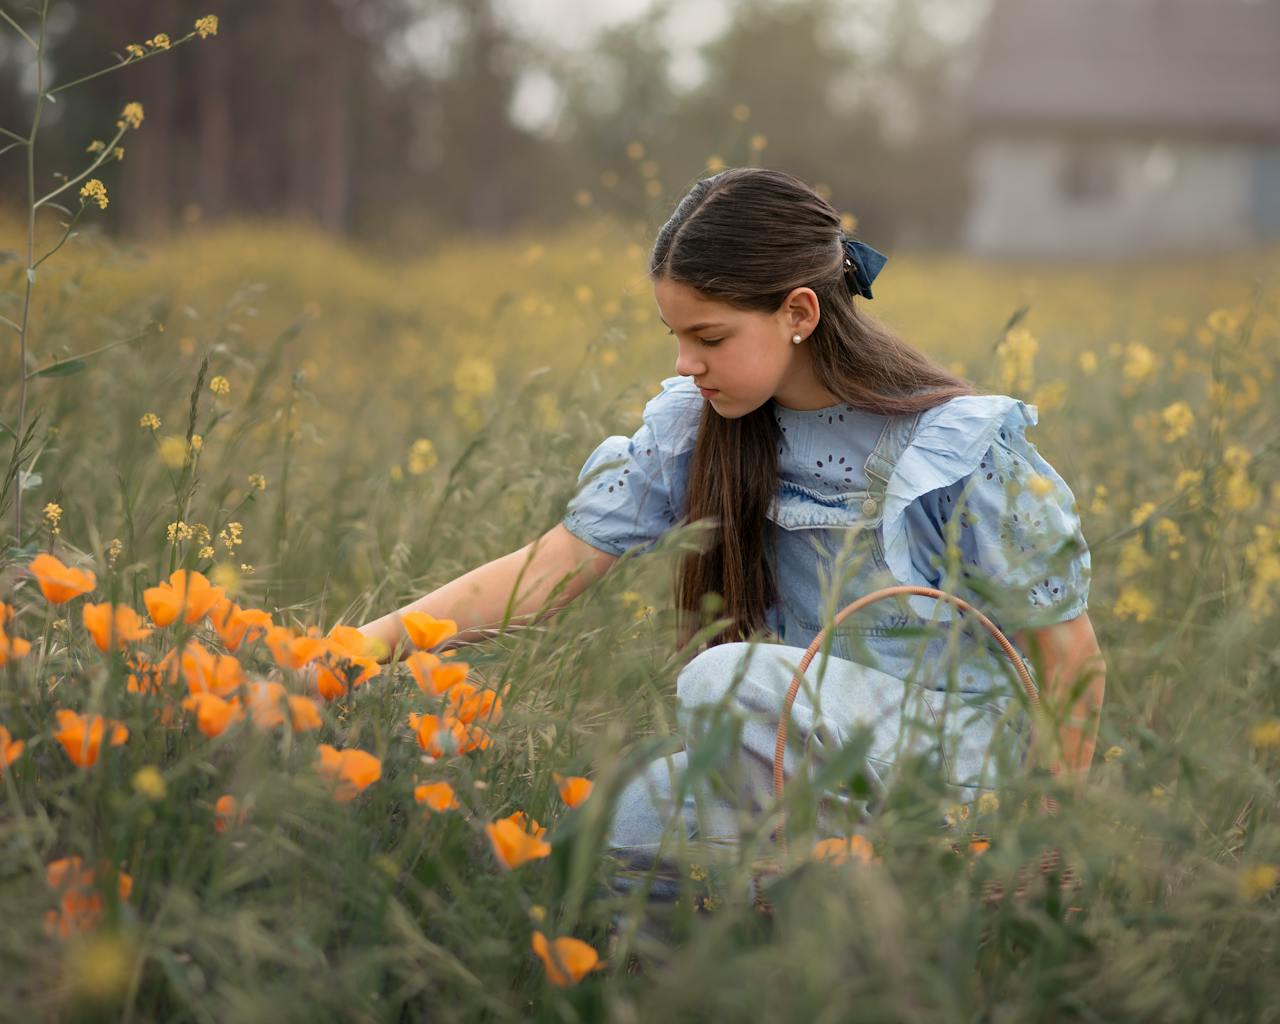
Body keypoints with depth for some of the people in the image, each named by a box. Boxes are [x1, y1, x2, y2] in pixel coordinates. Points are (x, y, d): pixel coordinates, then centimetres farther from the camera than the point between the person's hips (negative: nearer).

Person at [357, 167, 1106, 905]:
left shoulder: (959, 450, -15)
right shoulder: (696, 427, -1)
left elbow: (1073, 654, -8)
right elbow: (561, 561, -6)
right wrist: (375, 639, -17)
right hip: (806, 755, 5)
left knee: (724, 680, -32)